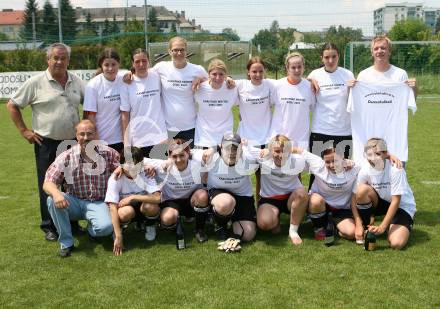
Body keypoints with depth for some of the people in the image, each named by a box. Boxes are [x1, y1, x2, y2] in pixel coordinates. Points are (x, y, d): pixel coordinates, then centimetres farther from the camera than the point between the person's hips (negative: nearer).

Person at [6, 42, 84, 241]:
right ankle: (49, 227, 15)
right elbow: (12, 105, 0)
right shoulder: (36, 82, -5)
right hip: (47, 143, -4)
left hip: (73, 141, 4)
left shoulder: (76, 82, 6)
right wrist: (24, 131, -5)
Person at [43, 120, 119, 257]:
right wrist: (56, 193, -36)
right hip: (74, 202, 1)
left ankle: (91, 227, 10)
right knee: (52, 200, -30)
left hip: (97, 203, -1)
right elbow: (47, 183, -12)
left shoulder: (109, 154, -5)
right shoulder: (65, 157, -7)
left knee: (106, 227, -31)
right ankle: (66, 243, -12)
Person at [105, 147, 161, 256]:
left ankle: (150, 226, 1)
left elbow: (157, 198, -31)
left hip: (143, 207, 1)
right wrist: (118, 237, -35)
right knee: (126, 212, -36)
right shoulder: (115, 179, -22)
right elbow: (113, 208, -28)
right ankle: (118, 229, -1)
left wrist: (132, 197, -35)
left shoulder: (145, 175, -19)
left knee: (151, 206, -33)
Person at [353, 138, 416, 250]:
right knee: (362, 190, -28)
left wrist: (382, 227, -30)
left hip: (402, 206, -3)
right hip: (382, 202, 4)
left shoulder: (395, 170, -26)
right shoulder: (365, 170, -15)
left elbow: (395, 201, -25)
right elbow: (355, 197, -13)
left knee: (396, 243, -27)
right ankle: (365, 225, -7)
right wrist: (358, 225, -22)